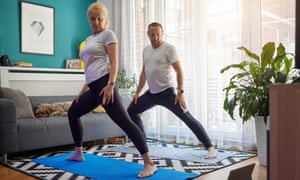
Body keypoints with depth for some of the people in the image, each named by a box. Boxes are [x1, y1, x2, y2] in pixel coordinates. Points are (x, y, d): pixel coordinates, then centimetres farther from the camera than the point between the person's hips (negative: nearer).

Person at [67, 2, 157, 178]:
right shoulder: (89, 39, 24)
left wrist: (110, 85, -23)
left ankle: (149, 164, -20)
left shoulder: (108, 34, 2)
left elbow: (114, 62, -10)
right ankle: (78, 154, 32)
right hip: (94, 88, 9)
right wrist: (83, 90, 25)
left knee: (123, 121, -17)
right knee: (73, 113, 20)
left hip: (104, 84, -9)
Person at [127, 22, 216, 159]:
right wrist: (137, 93, 16)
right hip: (151, 93, 7)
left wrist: (180, 93, -21)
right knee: (131, 111, 13)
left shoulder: (168, 48, -10)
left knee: (187, 118, -12)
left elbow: (179, 71, -13)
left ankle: (210, 147, -7)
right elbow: (143, 73, 18)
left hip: (167, 92, -7)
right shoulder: (146, 50, 11)